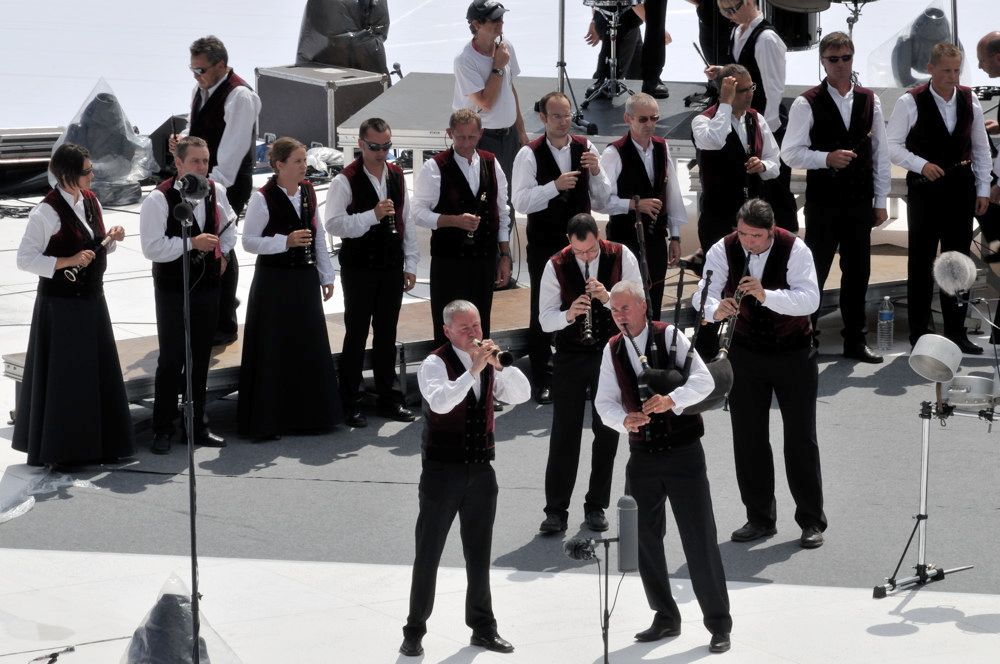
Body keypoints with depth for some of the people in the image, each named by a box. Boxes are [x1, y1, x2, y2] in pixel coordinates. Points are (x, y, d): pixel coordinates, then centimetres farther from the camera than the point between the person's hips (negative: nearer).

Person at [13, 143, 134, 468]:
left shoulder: (91, 202, 6)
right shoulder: (47, 212, -17)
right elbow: (25, 258, -17)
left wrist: (112, 239, -3)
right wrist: (68, 261, -25)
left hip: (91, 299, 7)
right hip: (60, 304, -7)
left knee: (98, 372, 11)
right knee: (63, 376, 0)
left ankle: (98, 442, 22)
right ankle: (57, 449, 11)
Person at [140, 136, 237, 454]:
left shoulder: (216, 192, 2)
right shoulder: (159, 199, -17)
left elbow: (228, 224, 22)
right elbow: (152, 248, -21)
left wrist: (222, 252, 9)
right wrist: (192, 243, -25)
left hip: (207, 285, 6)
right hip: (172, 289, -5)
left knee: (201, 359, 13)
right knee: (171, 360, -2)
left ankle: (198, 426, 23)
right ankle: (162, 430, 7)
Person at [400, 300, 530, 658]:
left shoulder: (489, 361, 6)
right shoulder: (436, 363, -12)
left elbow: (522, 394, -3)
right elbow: (440, 401, -30)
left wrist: (499, 365, -17)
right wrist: (473, 370, -34)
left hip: (481, 470, 5)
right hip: (442, 470, -5)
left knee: (479, 553, 13)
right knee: (428, 554, 2)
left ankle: (483, 627, 24)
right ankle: (414, 631, 9)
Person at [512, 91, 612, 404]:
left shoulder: (586, 148, 1)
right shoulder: (529, 154, -9)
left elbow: (602, 200, 3)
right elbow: (521, 202, -18)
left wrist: (596, 172, -15)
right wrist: (555, 186, -28)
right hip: (544, 245, -3)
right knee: (543, 313, 4)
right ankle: (541, 380, 12)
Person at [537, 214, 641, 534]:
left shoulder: (621, 257, -8)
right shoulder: (557, 266, -8)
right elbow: (545, 320, -8)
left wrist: (608, 298, -26)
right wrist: (568, 314, -28)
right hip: (570, 356, 0)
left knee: (607, 431, 7)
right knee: (564, 432, 0)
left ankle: (596, 507, 19)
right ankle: (556, 510, 7)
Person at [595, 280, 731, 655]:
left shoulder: (670, 337, -8)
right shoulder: (612, 351, 5)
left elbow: (704, 381, -17)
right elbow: (604, 401, 1)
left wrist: (671, 399, -34)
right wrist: (625, 420, -20)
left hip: (683, 453, -5)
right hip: (642, 456, 5)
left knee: (700, 540, -4)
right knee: (645, 539, 10)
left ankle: (719, 624, 3)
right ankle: (665, 617, 25)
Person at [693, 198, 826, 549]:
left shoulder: (795, 250, -18)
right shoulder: (723, 250, -11)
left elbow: (810, 299, -27)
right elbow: (704, 292, -19)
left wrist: (766, 295, -41)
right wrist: (715, 308, -42)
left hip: (794, 353, -3)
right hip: (745, 354, 3)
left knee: (801, 438, 1)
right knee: (748, 438, 6)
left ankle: (812, 521, 9)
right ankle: (759, 518, 18)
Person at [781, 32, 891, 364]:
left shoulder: (869, 101, 5)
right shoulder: (807, 104, -7)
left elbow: (880, 152, 8)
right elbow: (790, 153, -9)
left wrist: (880, 201, 6)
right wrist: (827, 158, -24)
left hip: (860, 200, 4)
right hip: (823, 201, -4)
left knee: (857, 271, 10)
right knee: (814, 272, 1)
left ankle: (855, 340, 20)